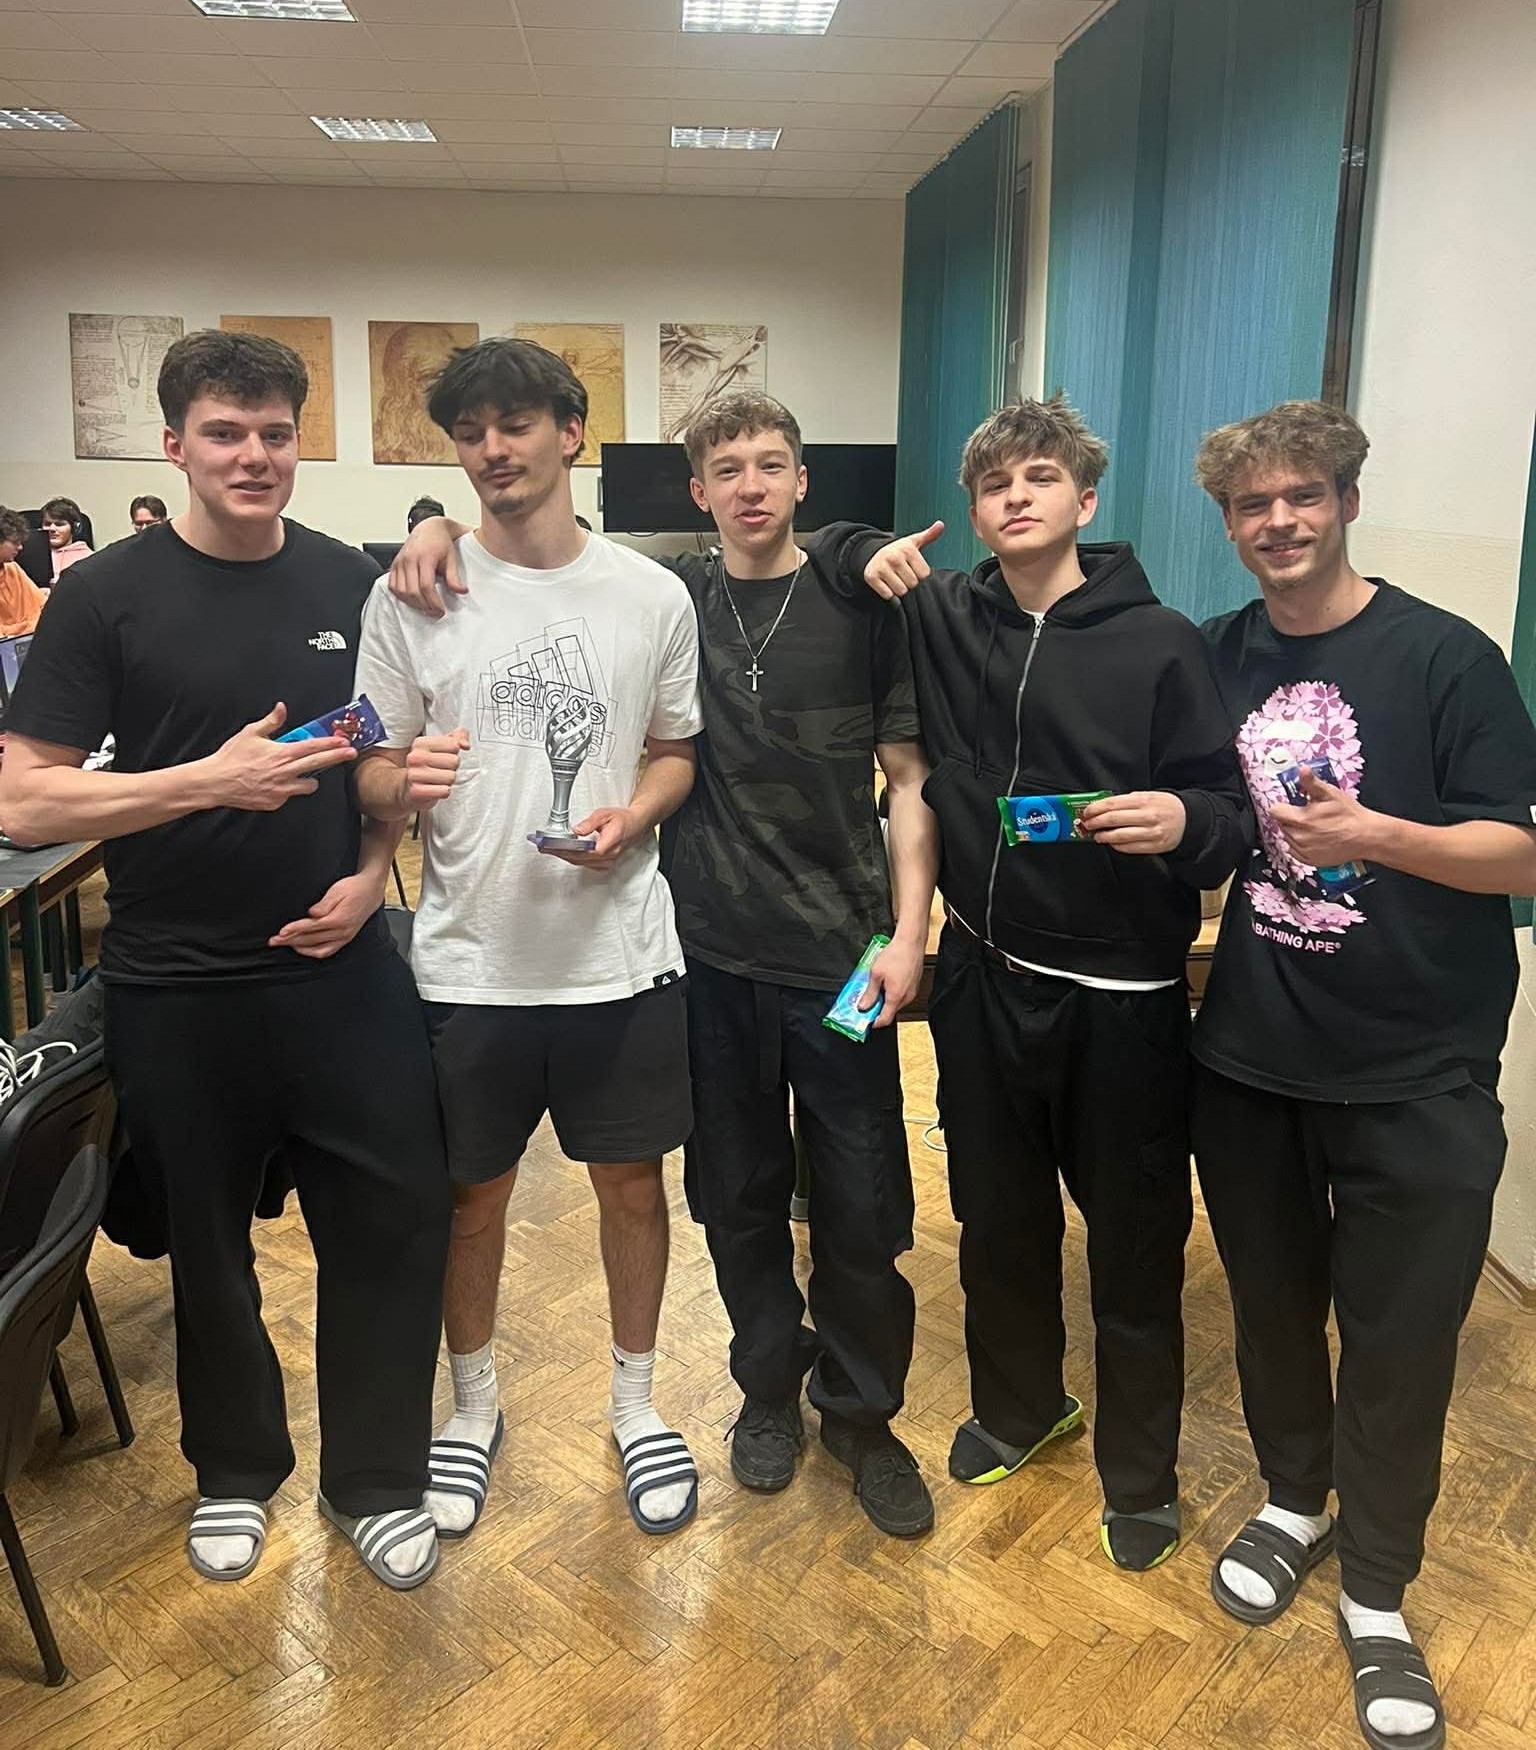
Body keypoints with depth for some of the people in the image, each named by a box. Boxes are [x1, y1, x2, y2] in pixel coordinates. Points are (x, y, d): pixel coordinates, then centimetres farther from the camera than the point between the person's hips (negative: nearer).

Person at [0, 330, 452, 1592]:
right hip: (179, 989, -2)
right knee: (207, 1243, 14)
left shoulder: (350, 584, 3)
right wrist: (211, 780, -21)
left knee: (396, 1222, 5)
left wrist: (373, 871, -6)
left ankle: (376, 1476, 27)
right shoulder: (106, 597, -6)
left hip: (344, 967, 2)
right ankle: (235, 1467, 39)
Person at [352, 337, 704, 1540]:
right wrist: (407, 781, -23)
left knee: (633, 1180, 13)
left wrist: (631, 817, -12)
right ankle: (475, 1406, 39)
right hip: (472, 957, 0)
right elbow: (373, 777, 1)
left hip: (622, 951, 1)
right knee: (473, 1193, 14)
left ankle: (636, 1402, 37)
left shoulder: (652, 596, 1)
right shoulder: (413, 596, -2)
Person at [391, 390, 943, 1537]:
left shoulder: (861, 603, 0)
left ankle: (861, 1410, 29)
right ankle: (769, 1385, 37)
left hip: (841, 955, -1)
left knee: (862, 1204, 6)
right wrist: (446, 531, -6)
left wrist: (908, 932, -8)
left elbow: (909, 774, -1)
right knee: (738, 1193, 14)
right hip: (712, 949, 2)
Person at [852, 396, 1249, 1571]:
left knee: (1135, 1243, 11)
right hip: (985, 977, 3)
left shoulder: (1159, 642, -7)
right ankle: (1019, 1405, 45)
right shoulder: (940, 615, 2)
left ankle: (1140, 1469, 34)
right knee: (998, 1219, 20)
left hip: (1123, 994, -3)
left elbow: (1232, 805, -7)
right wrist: (872, 557, -2)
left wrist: (1187, 821, -28)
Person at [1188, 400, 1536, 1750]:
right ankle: (1295, 1499, 43)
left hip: (1416, 1070, -3)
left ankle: (1376, 1594, 29)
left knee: (1398, 1336, 7)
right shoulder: (1218, 658, 3)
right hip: (1250, 1054, 4)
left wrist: (1374, 835, -27)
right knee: (1271, 1300, 18)